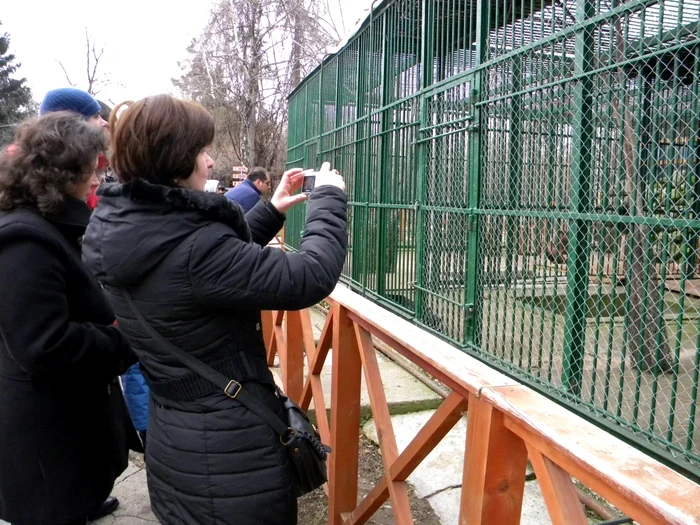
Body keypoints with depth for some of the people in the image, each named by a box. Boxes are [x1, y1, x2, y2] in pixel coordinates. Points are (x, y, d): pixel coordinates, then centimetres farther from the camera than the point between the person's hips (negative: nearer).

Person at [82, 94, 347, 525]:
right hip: (230, 447, -9)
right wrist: (330, 198, -11)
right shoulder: (192, 247, -29)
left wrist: (271, 211, 14)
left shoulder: (119, 229, -1)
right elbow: (311, 278, -25)